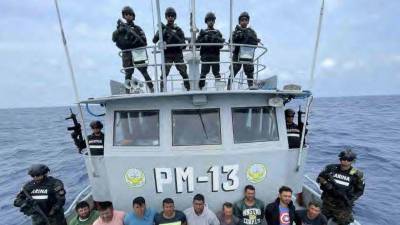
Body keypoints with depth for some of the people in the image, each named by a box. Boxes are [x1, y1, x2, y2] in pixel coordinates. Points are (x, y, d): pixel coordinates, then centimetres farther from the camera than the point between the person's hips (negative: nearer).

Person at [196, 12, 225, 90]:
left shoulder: (217, 32, 16)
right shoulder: (202, 32, 13)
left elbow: (221, 45, 7)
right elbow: (197, 43, 1)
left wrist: (218, 40, -12)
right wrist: (204, 39, -13)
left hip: (215, 56, 1)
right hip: (205, 56, -1)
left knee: (216, 73, 0)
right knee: (203, 73, -7)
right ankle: (200, 87, -2)